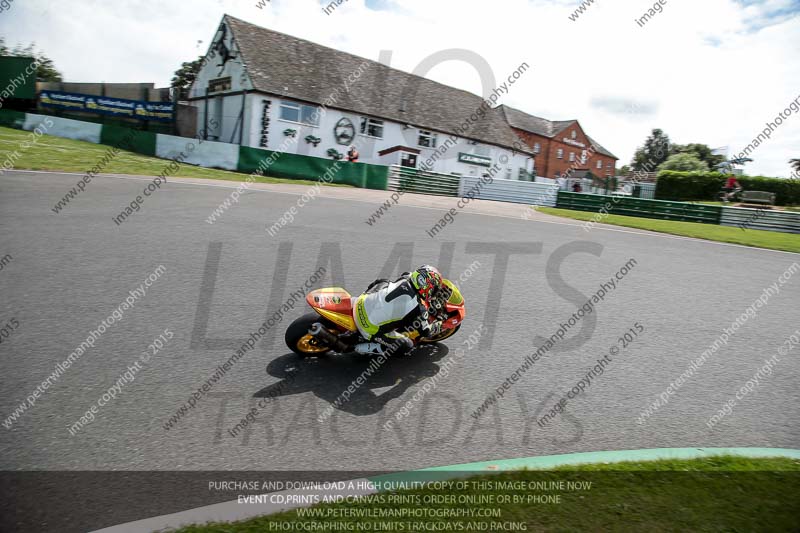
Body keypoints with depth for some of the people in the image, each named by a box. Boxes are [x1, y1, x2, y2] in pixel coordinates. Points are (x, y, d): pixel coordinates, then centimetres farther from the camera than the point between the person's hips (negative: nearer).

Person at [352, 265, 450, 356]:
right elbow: (426, 332, -7)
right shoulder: (417, 309, -22)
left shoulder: (405, 278, -5)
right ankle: (366, 347, 3)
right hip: (370, 329, -6)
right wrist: (440, 324, 14)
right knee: (406, 346, 11)